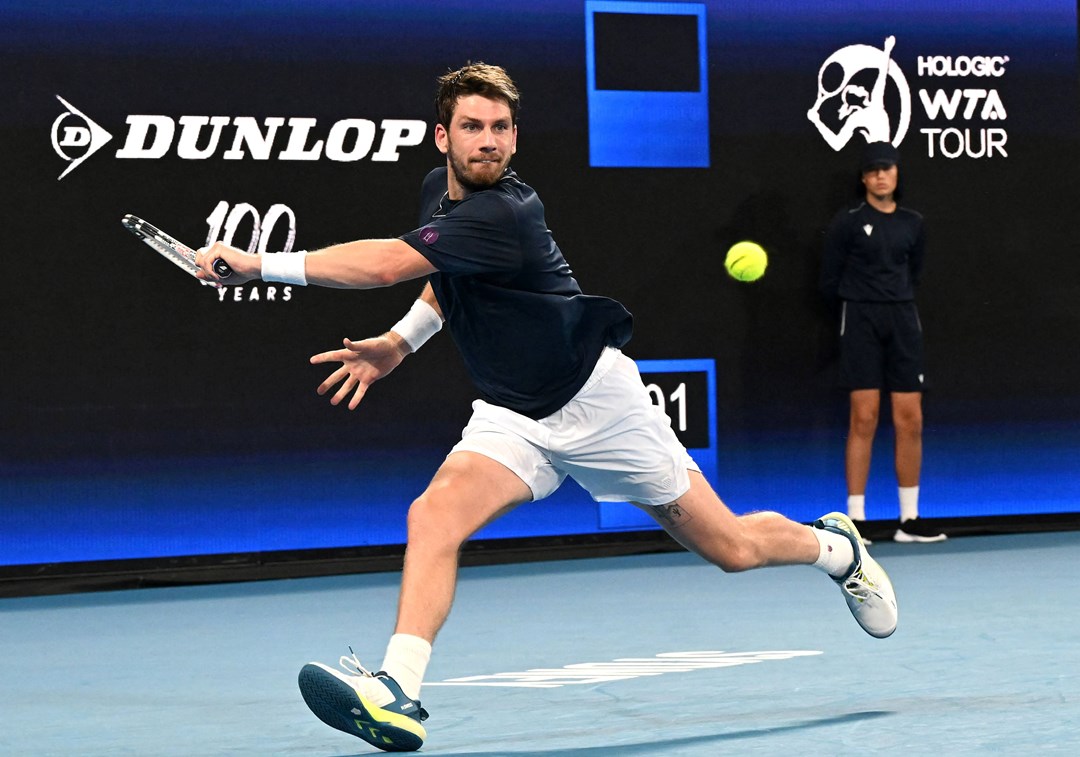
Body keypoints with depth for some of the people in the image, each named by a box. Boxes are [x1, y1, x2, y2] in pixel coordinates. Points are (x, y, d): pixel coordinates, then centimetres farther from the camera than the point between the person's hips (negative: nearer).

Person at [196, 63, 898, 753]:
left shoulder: (500, 214, -27)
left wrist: (261, 264, -35)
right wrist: (399, 343, 7)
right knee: (433, 515, -23)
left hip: (596, 398, -6)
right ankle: (398, 692, -32)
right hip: (512, 417, 6)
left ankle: (835, 546, 37)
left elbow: (385, 265, -36)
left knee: (731, 548, 5)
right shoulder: (440, 189, 0)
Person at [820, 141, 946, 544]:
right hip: (861, 322, -4)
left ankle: (909, 519, 8)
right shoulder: (848, 222, -2)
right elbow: (830, 281, 2)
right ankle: (855, 519, -2)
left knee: (910, 421, 1)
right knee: (864, 419, -7)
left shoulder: (912, 223, 10)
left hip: (903, 321, 4)